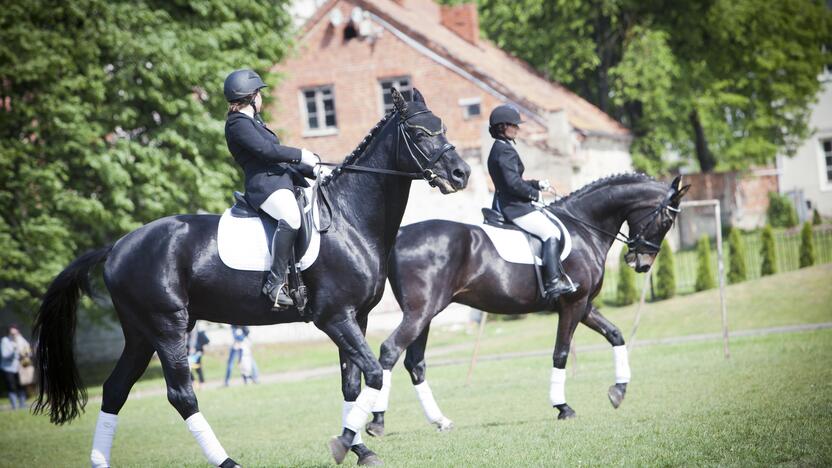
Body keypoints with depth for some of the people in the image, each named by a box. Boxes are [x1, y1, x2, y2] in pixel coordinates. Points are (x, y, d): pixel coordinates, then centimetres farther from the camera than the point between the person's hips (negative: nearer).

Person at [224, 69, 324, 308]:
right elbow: (266, 150, -18)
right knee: (291, 217, -37)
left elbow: (277, 155, 27)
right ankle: (275, 282, -38)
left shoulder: (253, 121, 26)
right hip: (264, 184, -11)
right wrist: (301, 155, -11)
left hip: (285, 180, 11)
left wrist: (311, 169, 18)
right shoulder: (238, 123, -6)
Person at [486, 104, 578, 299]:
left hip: (503, 206, 11)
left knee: (551, 229, 20)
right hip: (514, 207, -11)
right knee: (551, 232, -15)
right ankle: (553, 282, -24)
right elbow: (514, 183, -24)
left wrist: (538, 184, 16)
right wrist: (535, 194, -11)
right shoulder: (505, 150, -16)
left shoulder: (499, 150, 17)